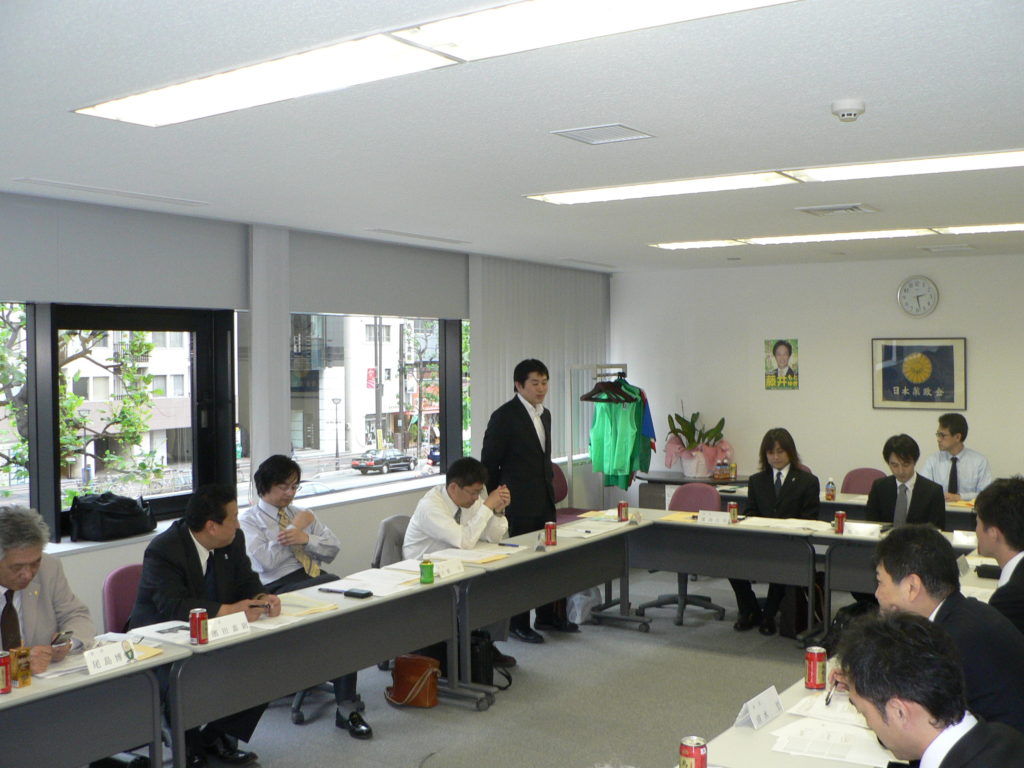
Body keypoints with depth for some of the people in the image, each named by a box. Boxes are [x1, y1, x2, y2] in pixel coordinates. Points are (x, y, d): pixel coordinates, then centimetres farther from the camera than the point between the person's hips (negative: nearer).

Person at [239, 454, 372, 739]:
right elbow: (266, 561, -9)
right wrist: (296, 526, -1)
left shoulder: (302, 514, 26)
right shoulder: (248, 521, 8)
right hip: (281, 588, -5)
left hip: (318, 579, 5)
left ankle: (347, 705, -25)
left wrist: (306, 537, -5)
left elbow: (333, 548, 16)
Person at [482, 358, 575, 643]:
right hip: (518, 504, -8)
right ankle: (517, 623, 11)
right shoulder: (505, 416, -11)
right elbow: (489, 464, -9)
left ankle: (548, 616, 27)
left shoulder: (544, 414, 13)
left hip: (544, 501, 8)